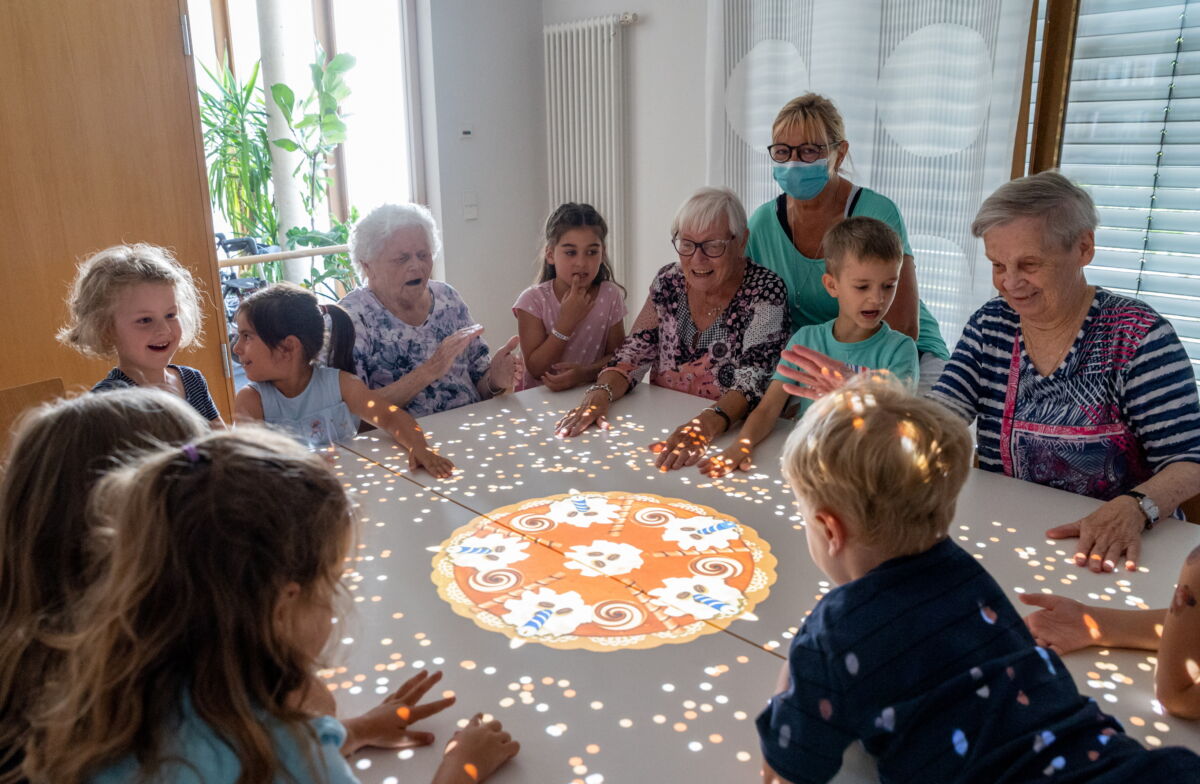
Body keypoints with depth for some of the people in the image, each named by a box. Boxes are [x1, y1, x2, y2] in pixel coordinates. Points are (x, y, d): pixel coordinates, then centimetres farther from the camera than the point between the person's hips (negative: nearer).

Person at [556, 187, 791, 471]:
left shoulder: (765, 291, -10)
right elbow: (634, 354, 2)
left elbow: (755, 379, -21)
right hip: (660, 426, 3)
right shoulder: (669, 282, 3)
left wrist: (704, 426, -39)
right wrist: (599, 393, -18)